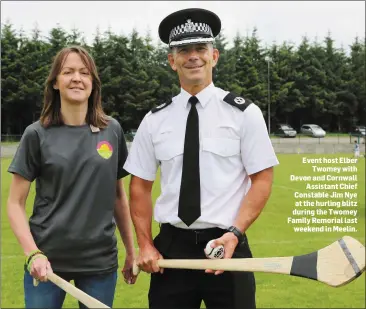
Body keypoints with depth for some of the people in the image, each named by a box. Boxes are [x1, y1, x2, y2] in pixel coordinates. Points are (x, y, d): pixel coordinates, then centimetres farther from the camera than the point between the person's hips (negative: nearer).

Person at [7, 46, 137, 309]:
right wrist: (32, 253, -15)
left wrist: (131, 250, 10)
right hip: (48, 259, -1)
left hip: (101, 260, 2)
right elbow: (16, 203, -2)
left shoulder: (112, 130, 1)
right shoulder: (37, 135, -4)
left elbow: (118, 195, 10)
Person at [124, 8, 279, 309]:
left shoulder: (244, 112, -1)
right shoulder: (154, 120, 5)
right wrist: (145, 245, 0)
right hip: (171, 247, 2)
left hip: (226, 243, -2)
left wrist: (235, 233, -14)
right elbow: (140, 186, 9)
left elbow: (262, 180, -2)